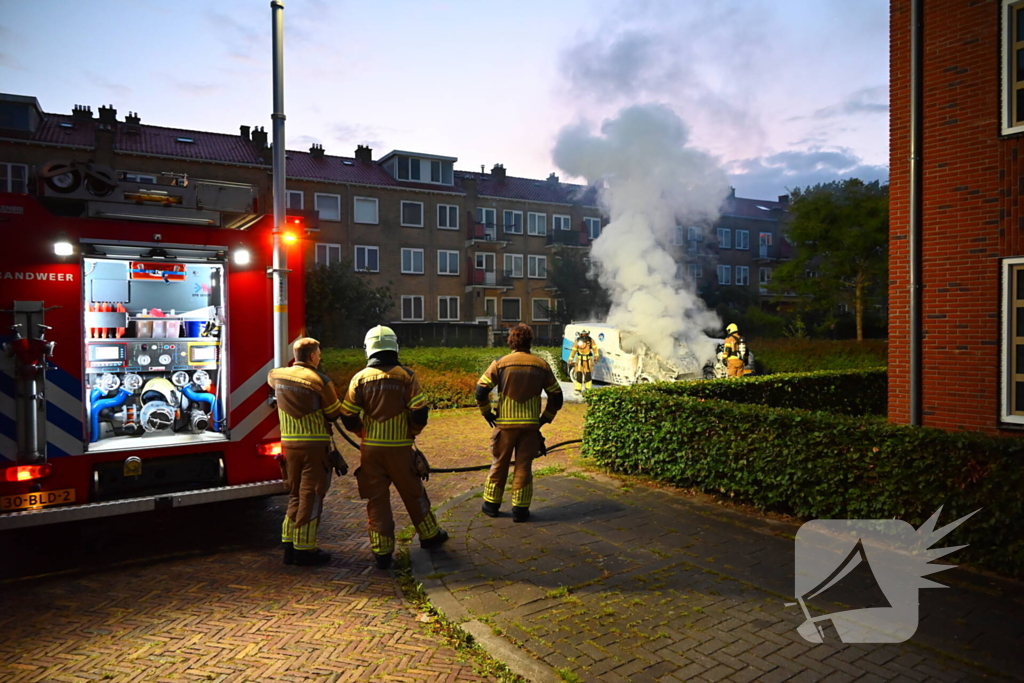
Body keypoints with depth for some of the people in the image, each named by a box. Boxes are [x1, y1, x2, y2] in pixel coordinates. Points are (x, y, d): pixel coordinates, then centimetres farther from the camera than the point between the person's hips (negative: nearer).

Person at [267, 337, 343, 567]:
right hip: (314, 446, -6)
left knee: (295, 494, 17)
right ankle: (305, 550, 6)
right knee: (311, 496, 1)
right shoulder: (320, 381, -13)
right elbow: (335, 413, -4)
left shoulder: (277, 376, 5)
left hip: (289, 444, 6)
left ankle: (290, 547, 22)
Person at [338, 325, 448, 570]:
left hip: (370, 449, 1)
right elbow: (419, 412, -11)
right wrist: (412, 432, 9)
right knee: (413, 493, 16)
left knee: (376, 499, 8)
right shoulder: (405, 376, -6)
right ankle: (429, 534, 32)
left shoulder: (360, 378, -2)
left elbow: (348, 417, -2)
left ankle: (382, 552, 12)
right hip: (399, 448, -1)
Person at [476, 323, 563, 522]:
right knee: (524, 466, 9)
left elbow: (481, 390, -8)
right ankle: (520, 510, 12)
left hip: (505, 423, -1)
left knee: (499, 465, 13)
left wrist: (487, 413, 4)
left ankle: (491, 505, 22)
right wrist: (545, 418, 11)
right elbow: (556, 396, 4)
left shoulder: (500, 363, -5)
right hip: (531, 424, 1)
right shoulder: (541, 365, 1)